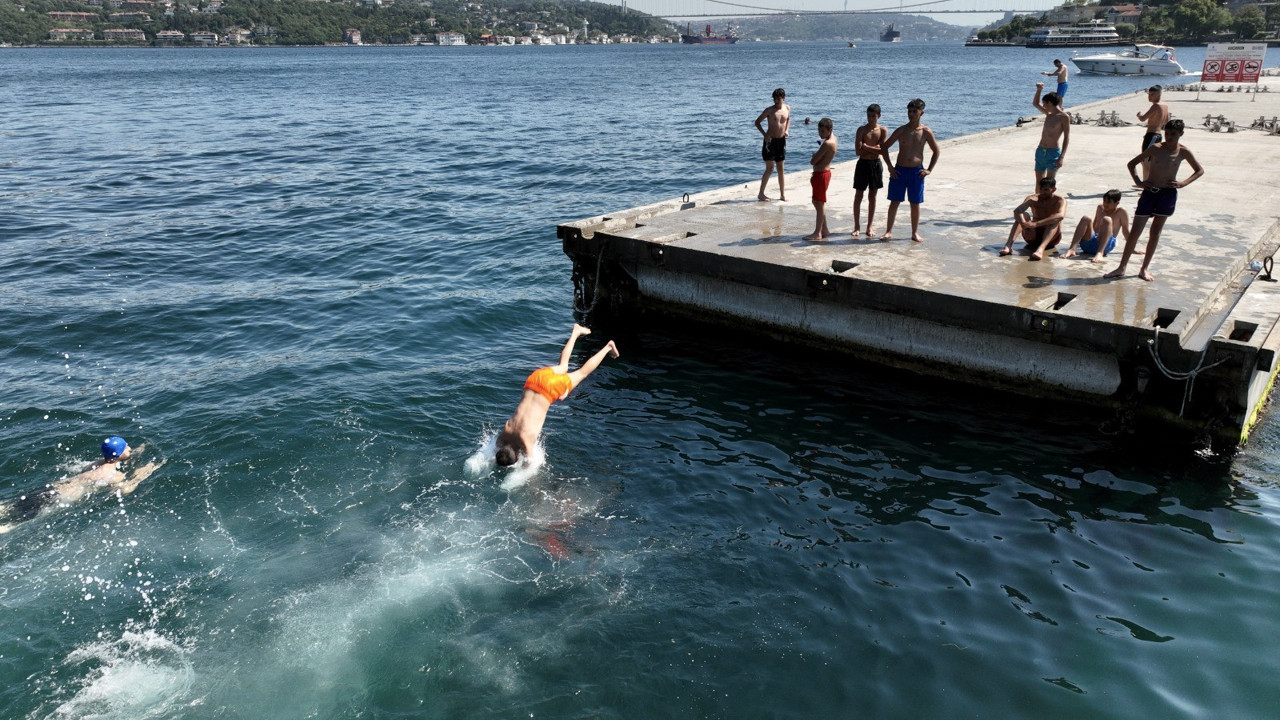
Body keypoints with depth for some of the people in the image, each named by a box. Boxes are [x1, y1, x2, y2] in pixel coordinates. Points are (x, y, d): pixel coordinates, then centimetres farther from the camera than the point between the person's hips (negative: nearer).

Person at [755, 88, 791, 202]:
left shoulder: (787, 109, 4)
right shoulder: (769, 110, -9)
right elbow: (757, 122, -5)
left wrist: (786, 130, 6)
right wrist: (764, 134, -16)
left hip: (781, 141, 4)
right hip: (770, 140, -4)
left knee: (780, 169, 8)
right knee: (769, 168, -7)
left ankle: (782, 194, 14)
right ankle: (761, 193, 1)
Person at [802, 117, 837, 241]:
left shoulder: (827, 144, -23)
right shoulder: (833, 138, 7)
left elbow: (813, 161, -21)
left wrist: (814, 155, -1)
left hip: (821, 175, -10)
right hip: (822, 173, 10)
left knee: (819, 203, -5)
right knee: (818, 202, 18)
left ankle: (817, 233, -1)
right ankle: (824, 230, 23)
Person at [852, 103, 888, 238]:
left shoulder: (883, 130, 0)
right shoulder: (861, 130, -3)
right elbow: (858, 151, -12)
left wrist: (866, 147, -12)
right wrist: (875, 148, -10)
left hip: (876, 165, 1)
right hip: (863, 164, -1)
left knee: (872, 197, 7)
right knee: (858, 196, 2)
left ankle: (869, 227, 14)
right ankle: (857, 226, 11)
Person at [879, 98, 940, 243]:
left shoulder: (926, 132, -1)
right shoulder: (901, 130, -1)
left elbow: (936, 151, 9)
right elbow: (884, 147, 5)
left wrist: (929, 170, 1)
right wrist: (889, 166, -2)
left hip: (917, 171, 0)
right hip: (899, 170, 0)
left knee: (915, 204, 6)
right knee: (894, 202, 2)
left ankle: (915, 233, 15)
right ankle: (889, 231, 8)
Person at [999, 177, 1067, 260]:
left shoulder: (1060, 200, -10)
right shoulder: (1033, 199, -4)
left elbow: (1061, 216, -33)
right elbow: (1017, 211, -24)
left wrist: (1036, 224, -45)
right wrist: (1024, 225, -45)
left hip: (1051, 237, -2)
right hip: (1033, 236, 2)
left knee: (1055, 220, -29)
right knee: (1023, 215, -20)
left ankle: (1041, 248, -54)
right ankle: (1008, 245, -40)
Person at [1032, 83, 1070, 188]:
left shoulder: (1064, 117, -9)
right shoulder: (1048, 114, 12)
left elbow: (1067, 137, -12)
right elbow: (1035, 103, 26)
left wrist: (1062, 157, -19)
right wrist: (1039, 90, 9)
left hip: (1053, 153, -7)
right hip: (1040, 151, 7)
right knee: (1039, 180, 11)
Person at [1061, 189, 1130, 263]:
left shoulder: (1121, 212, 7)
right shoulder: (1100, 208, 20)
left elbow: (1125, 231, 11)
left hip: (1106, 244, -4)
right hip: (1088, 244, 4)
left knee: (1107, 220, -26)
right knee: (1086, 219, -18)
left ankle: (1100, 253, -45)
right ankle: (1072, 250, -37)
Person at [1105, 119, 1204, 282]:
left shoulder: (1183, 152, -1)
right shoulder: (1156, 148, -4)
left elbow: (1200, 170, 10)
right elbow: (1132, 163, 3)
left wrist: (1184, 183, -4)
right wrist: (1138, 182, -7)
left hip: (1168, 194, 1)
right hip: (1149, 191, -1)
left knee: (1155, 232, 8)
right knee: (1135, 231, -2)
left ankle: (1145, 268, 17)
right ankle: (1122, 267, 3)